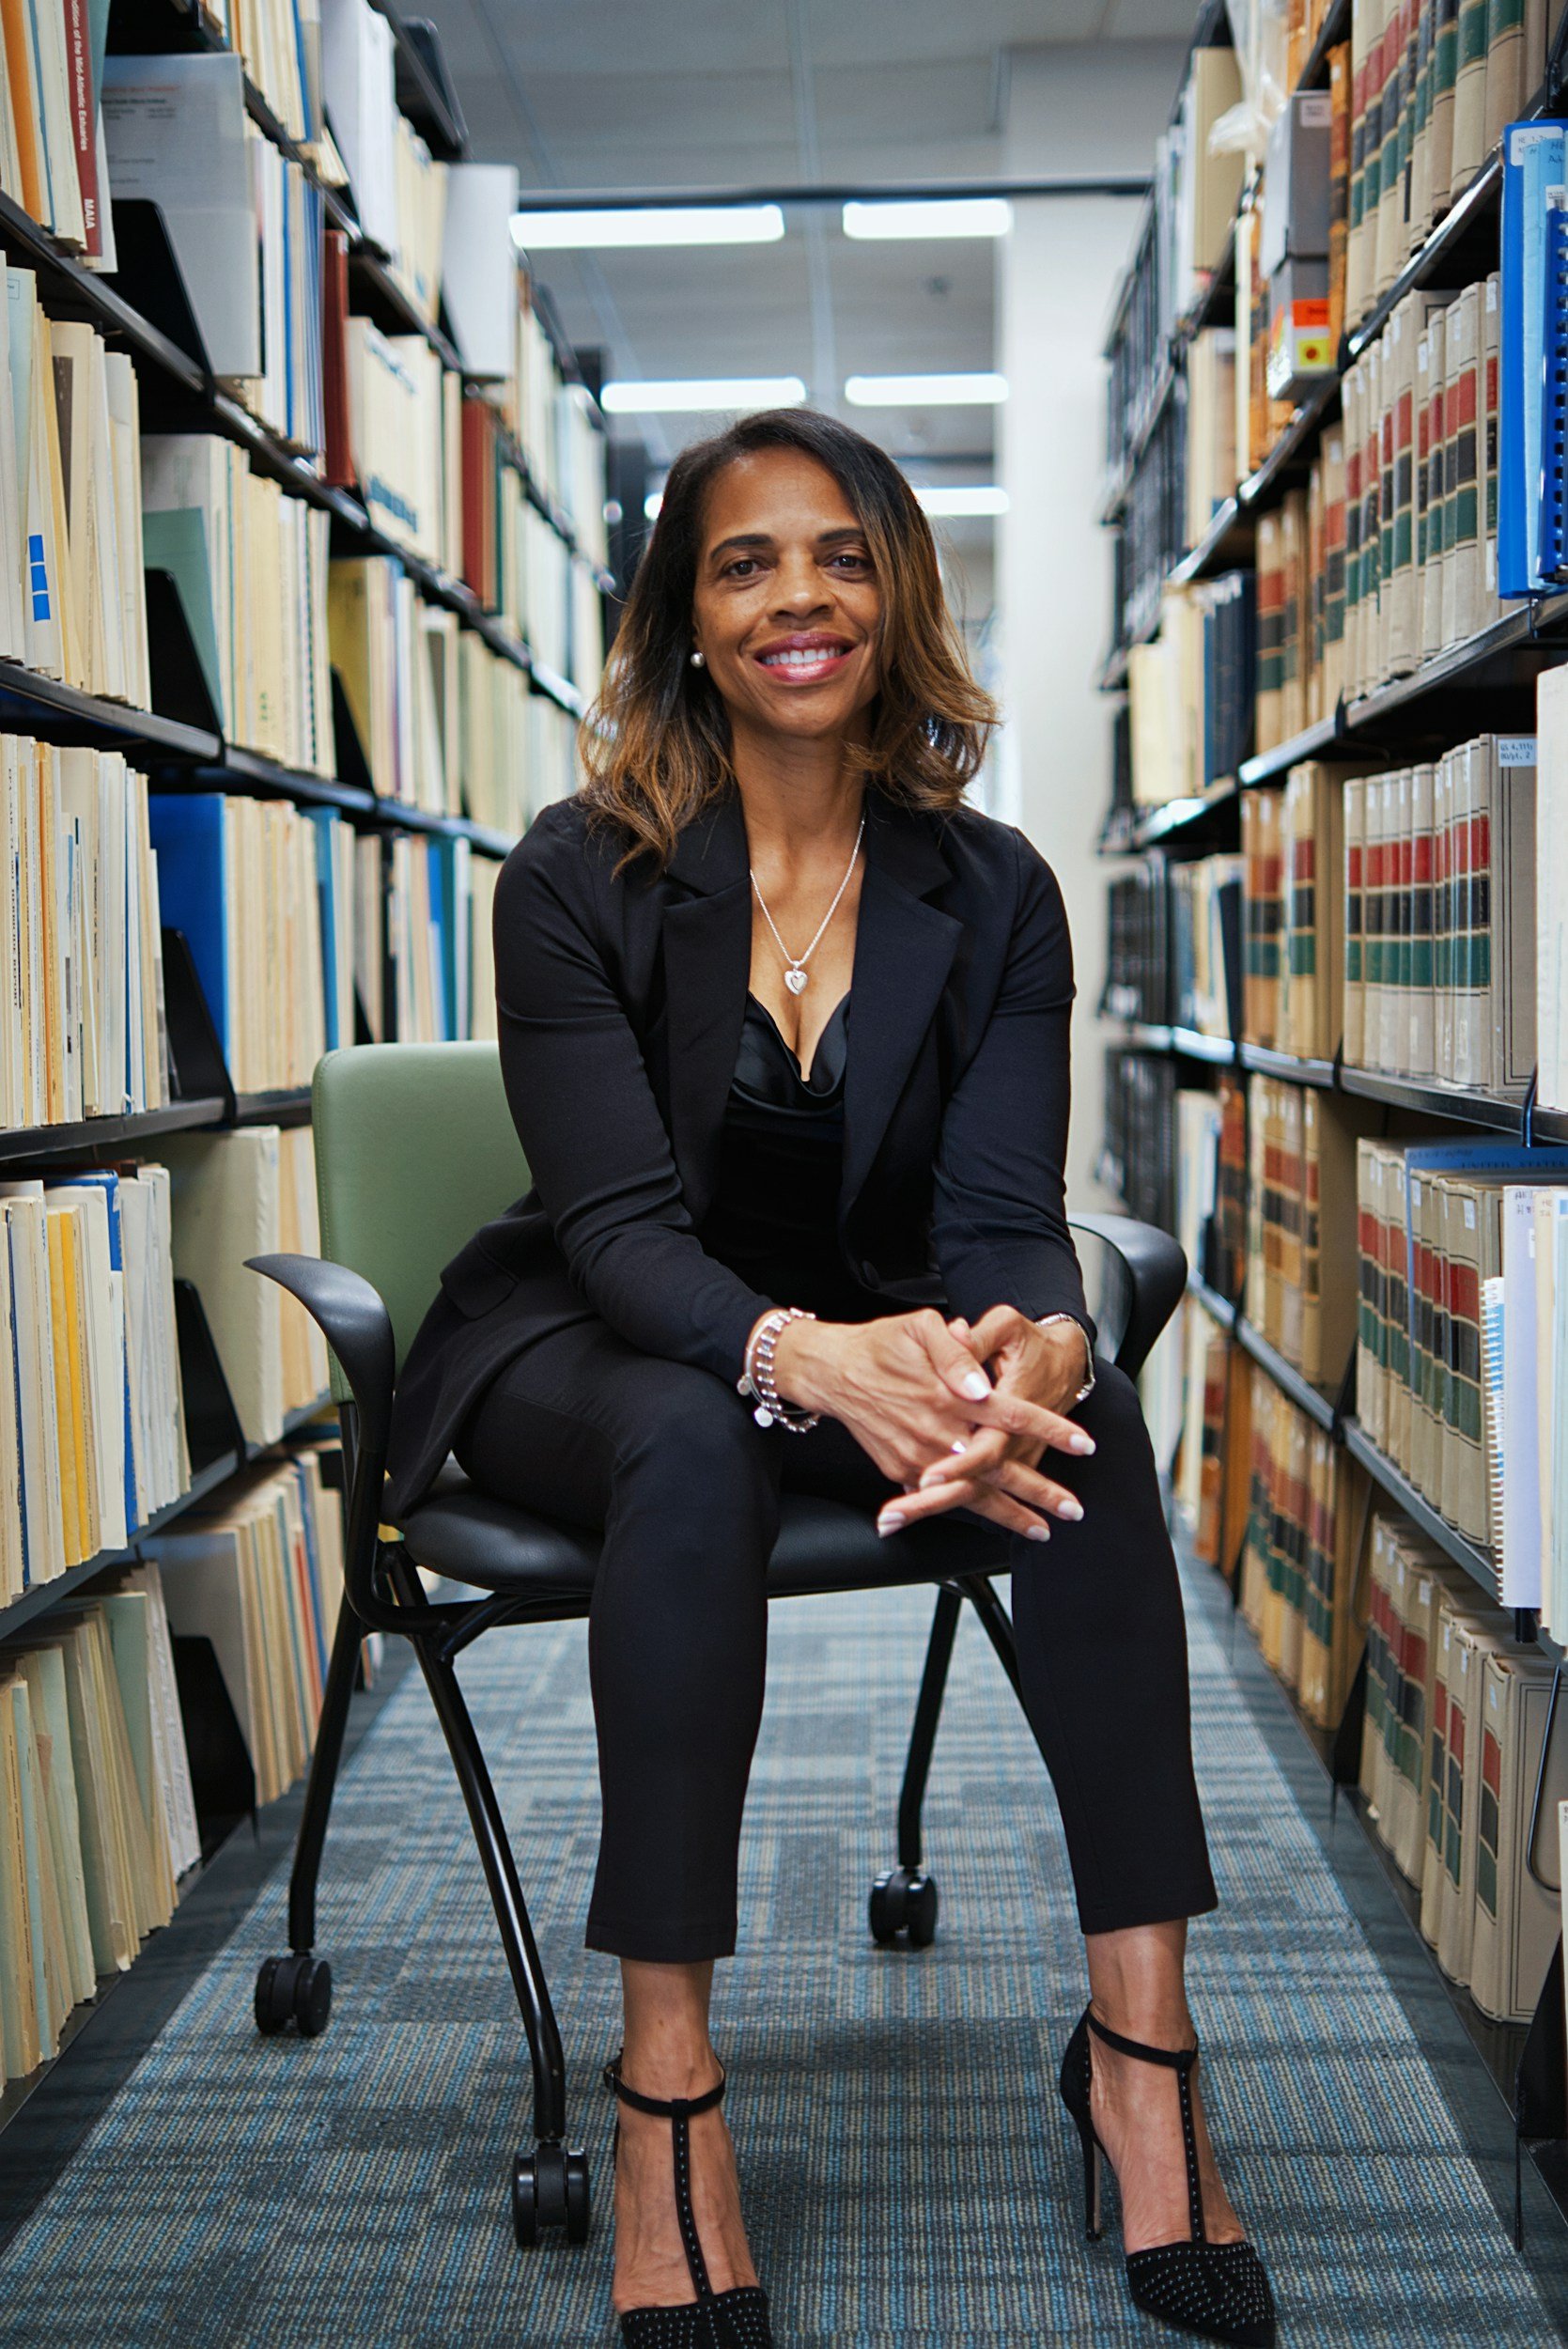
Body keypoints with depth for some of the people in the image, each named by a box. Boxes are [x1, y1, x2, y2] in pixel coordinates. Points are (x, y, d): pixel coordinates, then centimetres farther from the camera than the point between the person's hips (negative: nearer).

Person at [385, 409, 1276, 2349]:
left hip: (877, 1342, 3)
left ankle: (1139, 2032, -24)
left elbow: (1005, 1218, -11)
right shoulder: (577, 878, -10)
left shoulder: (992, 895, -3)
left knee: (1085, 1407, -28)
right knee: (695, 1441, -37)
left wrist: (1031, 1347, -38)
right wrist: (806, 1356, -41)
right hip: (587, 1352, -2)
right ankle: (666, 2084, -30)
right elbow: (621, 1220, -19)